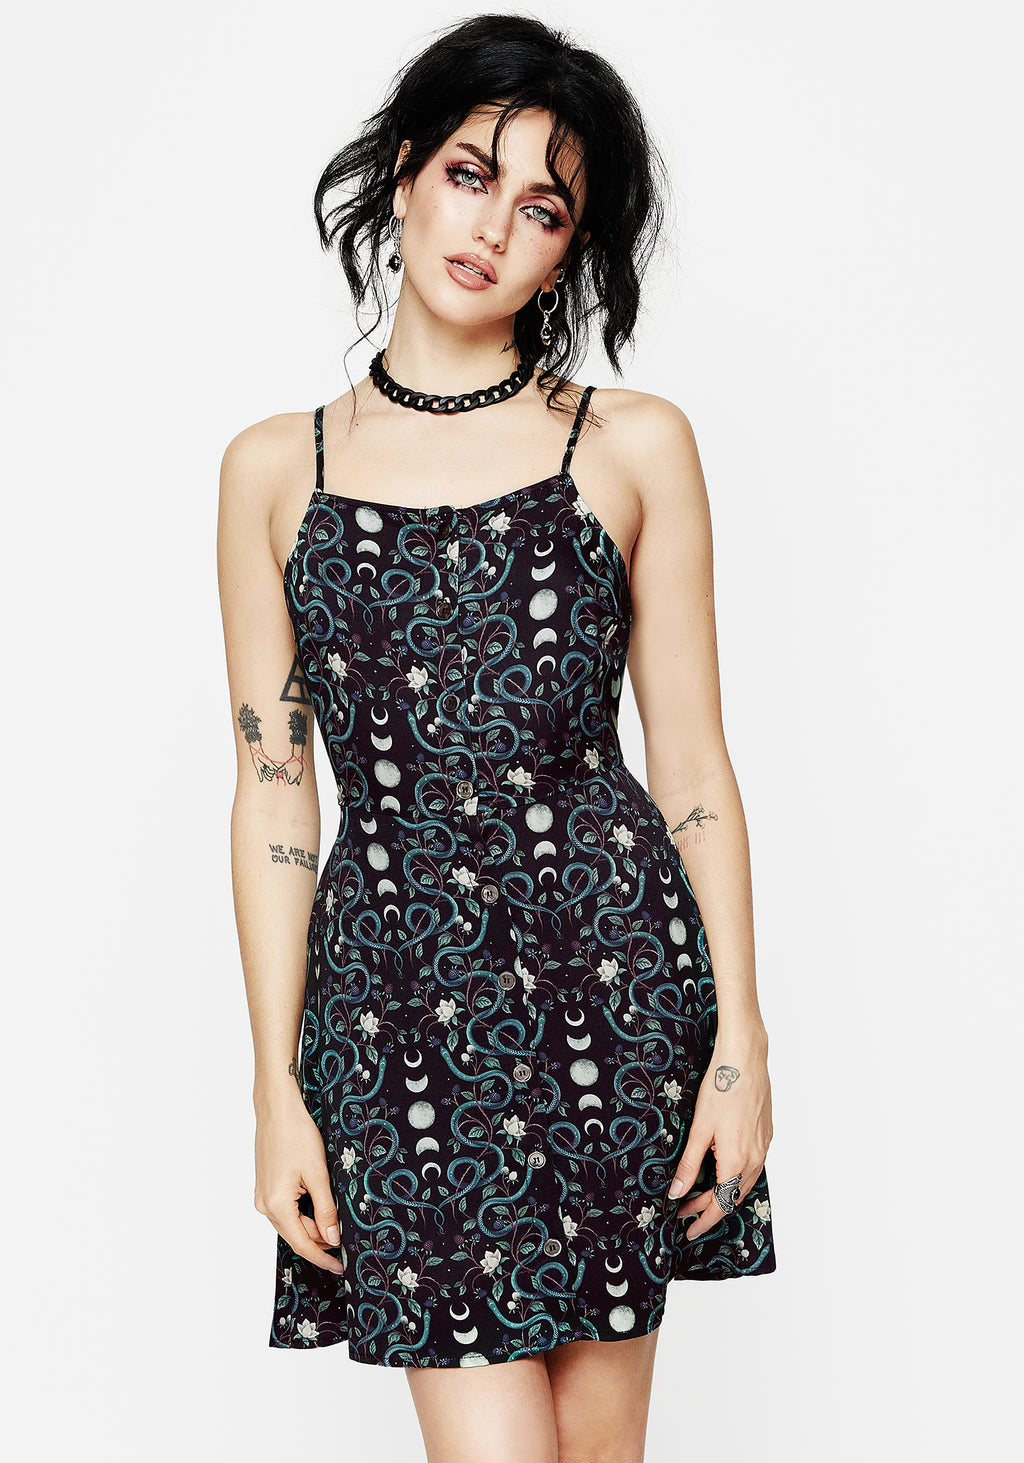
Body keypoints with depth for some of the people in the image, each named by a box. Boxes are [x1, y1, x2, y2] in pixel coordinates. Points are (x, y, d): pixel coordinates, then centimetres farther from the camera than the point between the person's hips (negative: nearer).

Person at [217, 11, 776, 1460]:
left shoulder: (635, 444, 4)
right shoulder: (275, 469, 7)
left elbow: (693, 767, 4)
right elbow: (274, 794, 5)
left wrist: (742, 1039, -1)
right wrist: (278, 1091, 2)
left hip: (610, 966, 0)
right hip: (396, 992, 0)